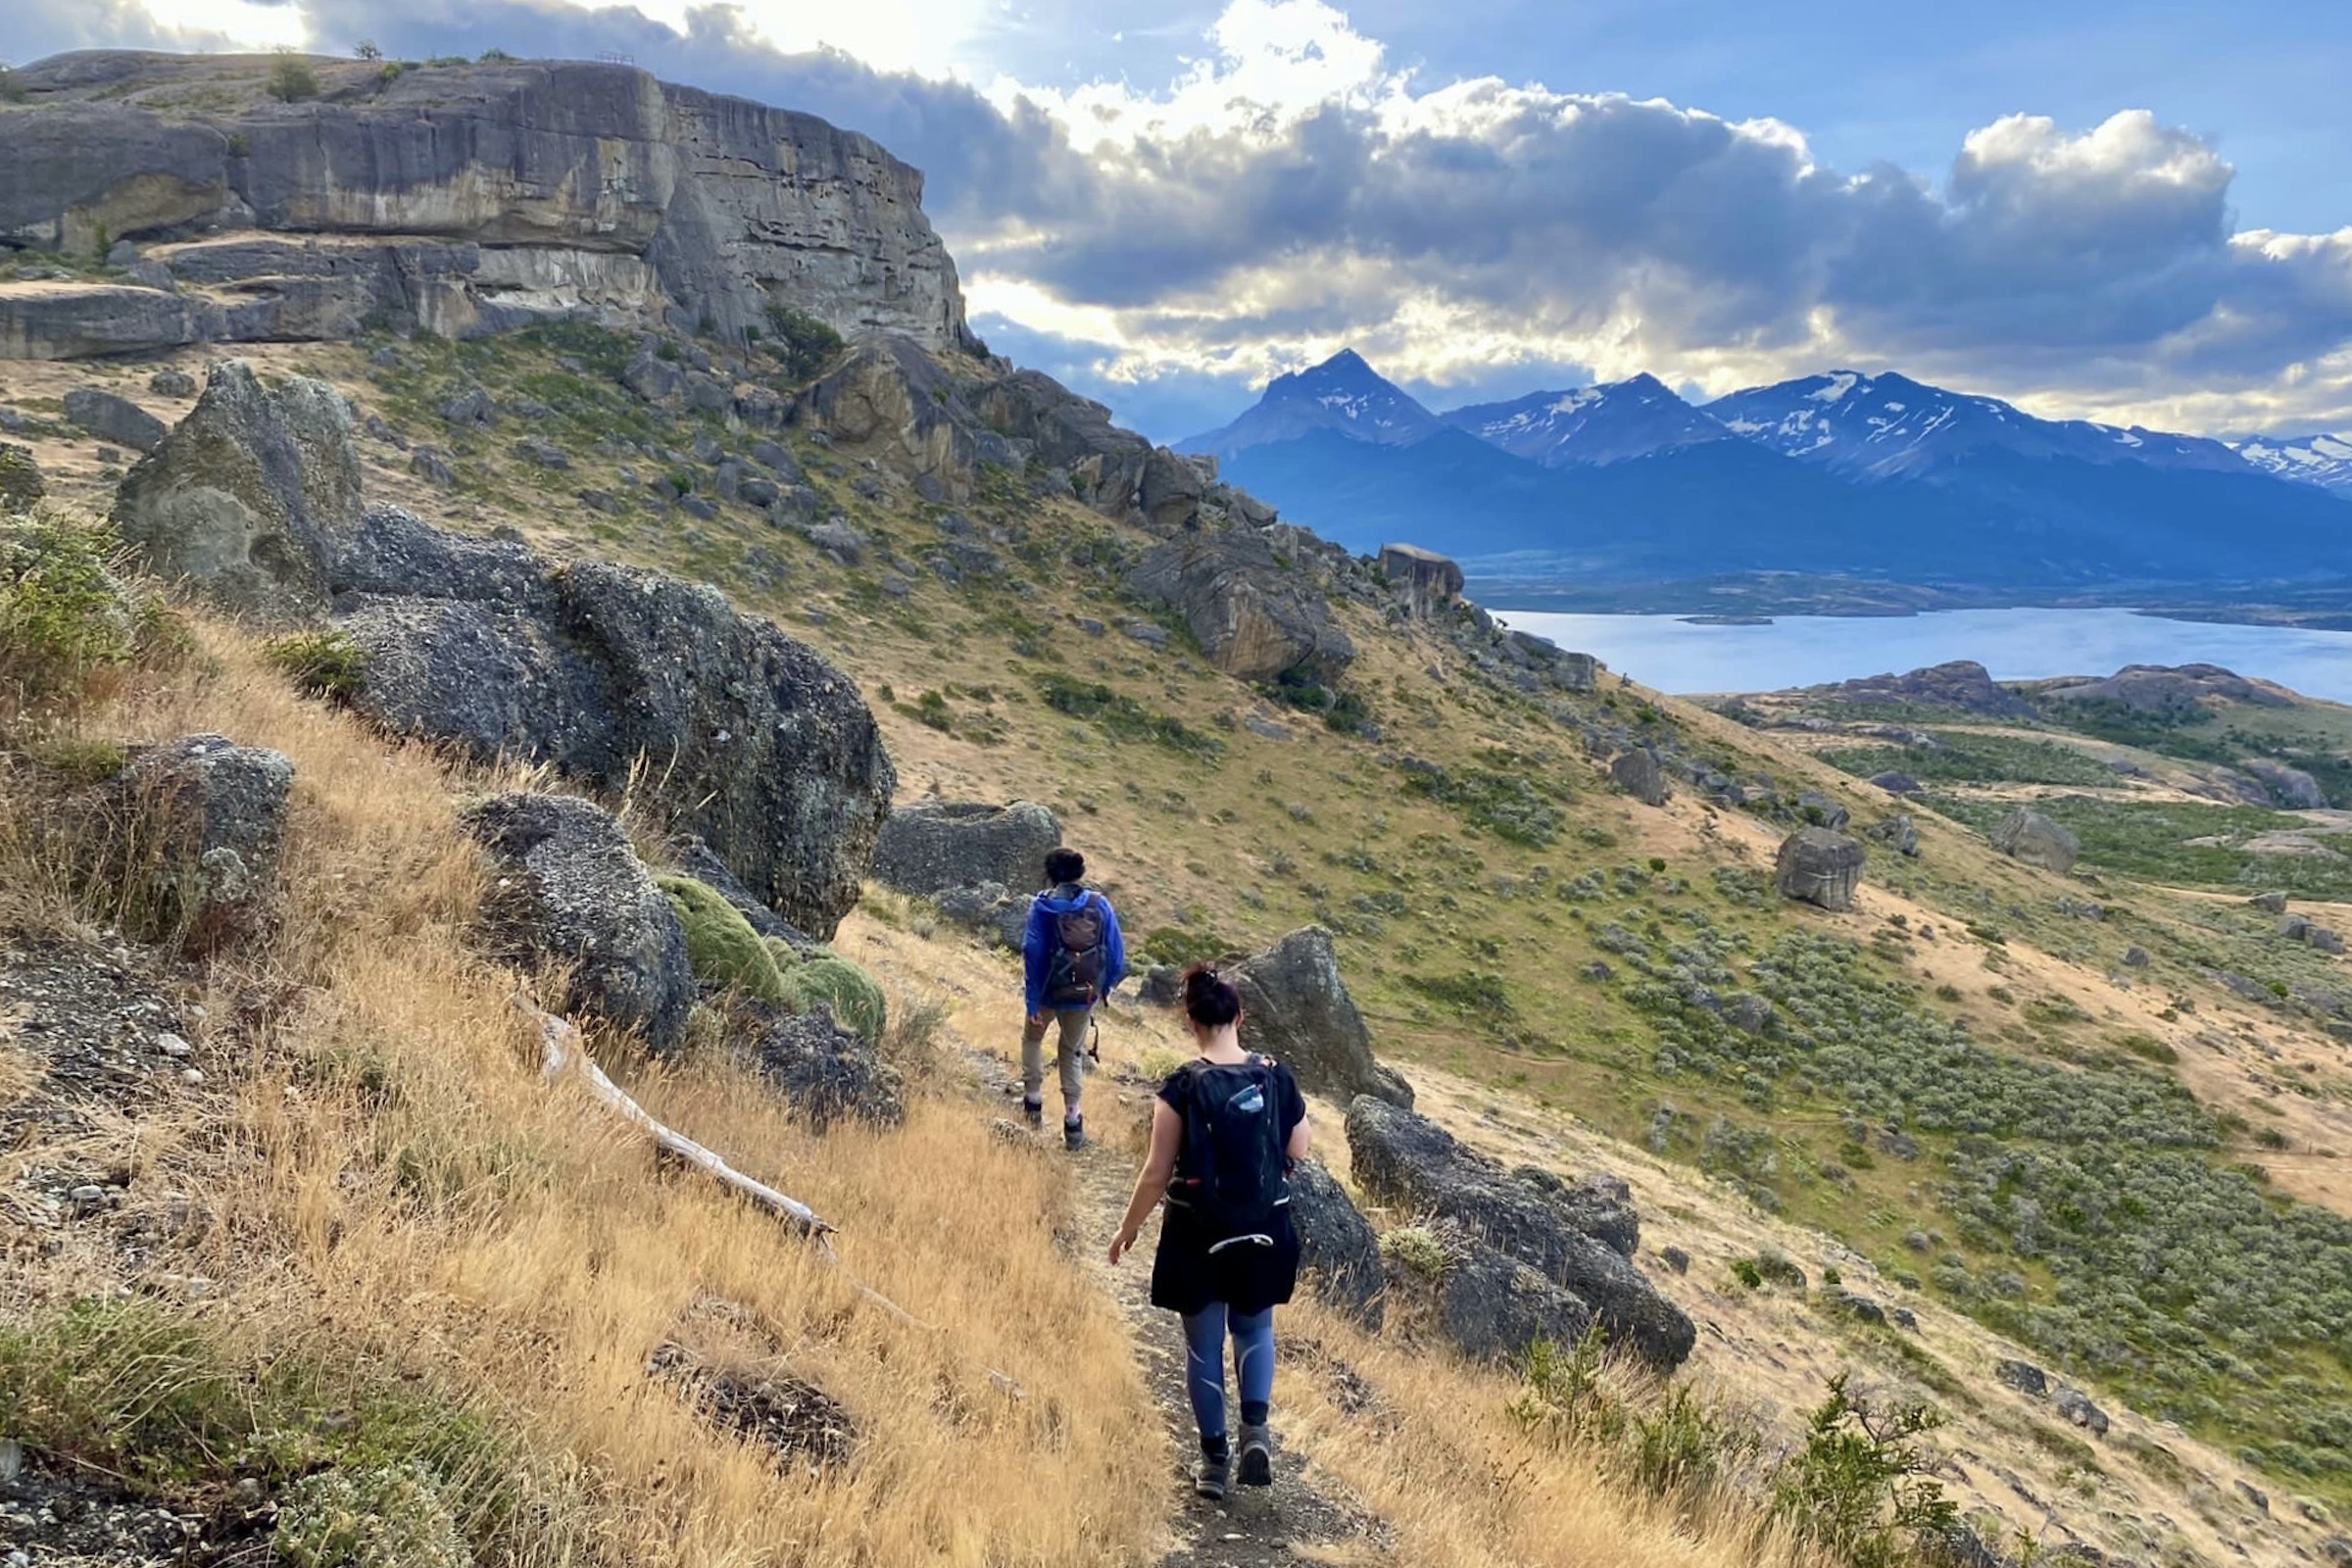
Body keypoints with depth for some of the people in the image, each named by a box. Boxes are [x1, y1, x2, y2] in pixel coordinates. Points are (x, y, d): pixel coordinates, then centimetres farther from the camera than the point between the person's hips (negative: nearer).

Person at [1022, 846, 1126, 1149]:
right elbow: (1116, 952, -5)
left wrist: (1032, 1002, -10)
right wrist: (1105, 987, 10)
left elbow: (1033, 953, -13)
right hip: (1085, 995, 2)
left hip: (1050, 992, -2)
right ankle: (1073, 1119, 14)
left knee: (1032, 1039, 27)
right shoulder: (1099, 905, -6)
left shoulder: (1042, 906, -11)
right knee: (1073, 1051, 19)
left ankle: (1033, 1100, 27)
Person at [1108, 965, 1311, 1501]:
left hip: (1197, 1236, -2)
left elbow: (1157, 1173, -12)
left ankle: (1215, 1458, 23)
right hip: (1264, 1234, 3)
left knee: (1203, 1345, 15)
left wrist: (1128, 1229, 2)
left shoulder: (1182, 1088, -16)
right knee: (1254, 1329, 25)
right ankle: (1256, 1427, 5)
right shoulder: (1277, 1078, -8)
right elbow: (1298, 1151, 2)